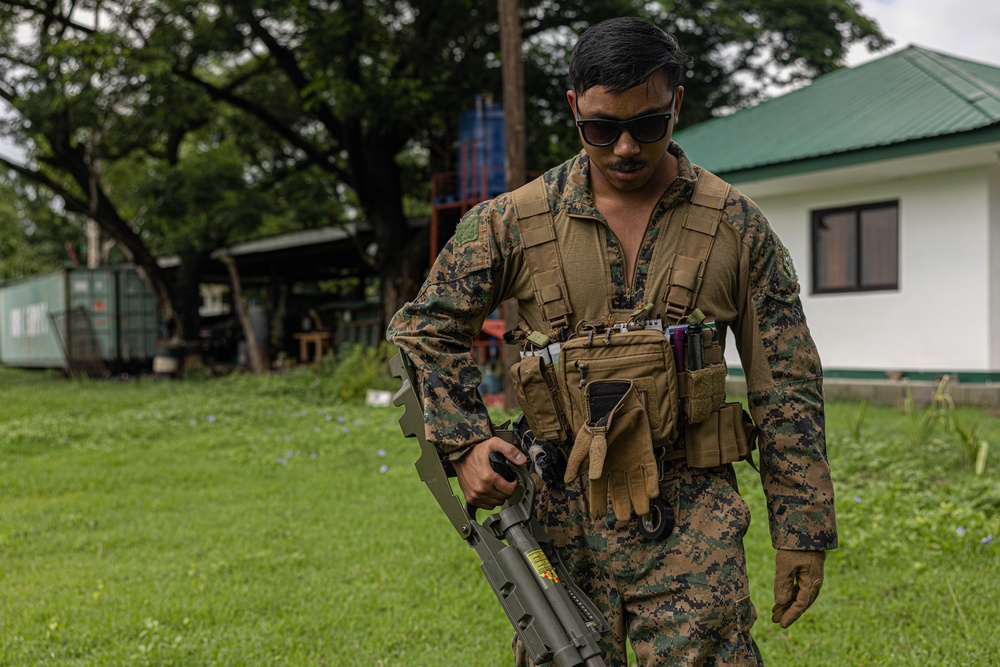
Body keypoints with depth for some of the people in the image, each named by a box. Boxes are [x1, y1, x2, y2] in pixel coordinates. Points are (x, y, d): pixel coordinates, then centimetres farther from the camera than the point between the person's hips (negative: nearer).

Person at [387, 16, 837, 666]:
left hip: (690, 524, -1)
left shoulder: (738, 227, 1)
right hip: (558, 518, 1)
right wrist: (465, 442, -4)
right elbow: (424, 330, 10)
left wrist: (803, 534, 2)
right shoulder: (513, 222, 1)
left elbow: (787, 390, 4)